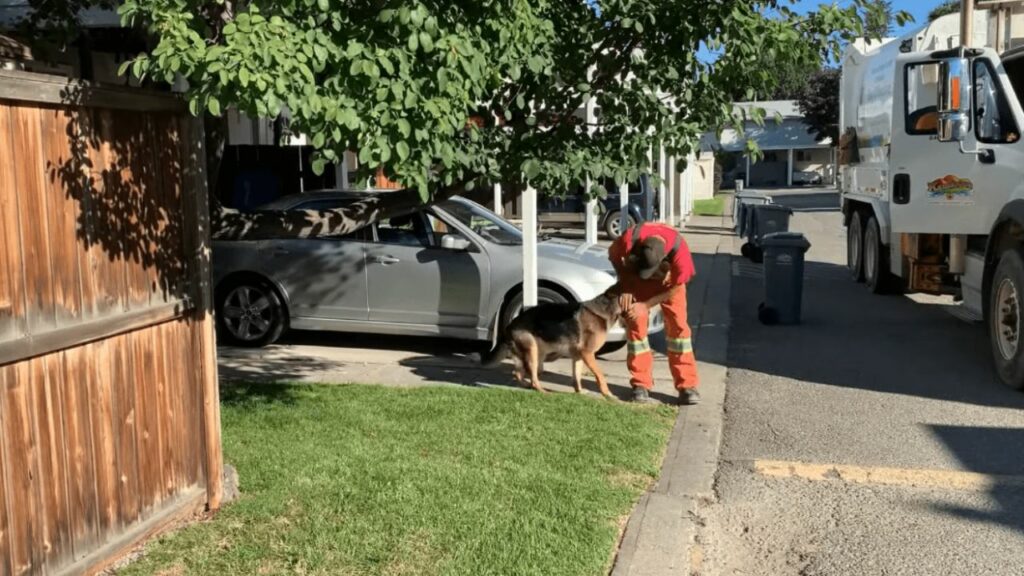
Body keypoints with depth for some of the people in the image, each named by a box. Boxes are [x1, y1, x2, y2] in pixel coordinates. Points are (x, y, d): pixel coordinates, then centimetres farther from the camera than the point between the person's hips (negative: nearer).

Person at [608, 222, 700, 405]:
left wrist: (646, 305, -26)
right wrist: (625, 286, -21)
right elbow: (613, 255, -14)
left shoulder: (679, 251, -40)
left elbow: (675, 287, -23)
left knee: (677, 325, -8)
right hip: (636, 276, 1)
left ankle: (687, 385, -4)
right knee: (636, 324, -6)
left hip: (668, 278, -1)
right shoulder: (629, 239, -39)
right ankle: (641, 384, 2)